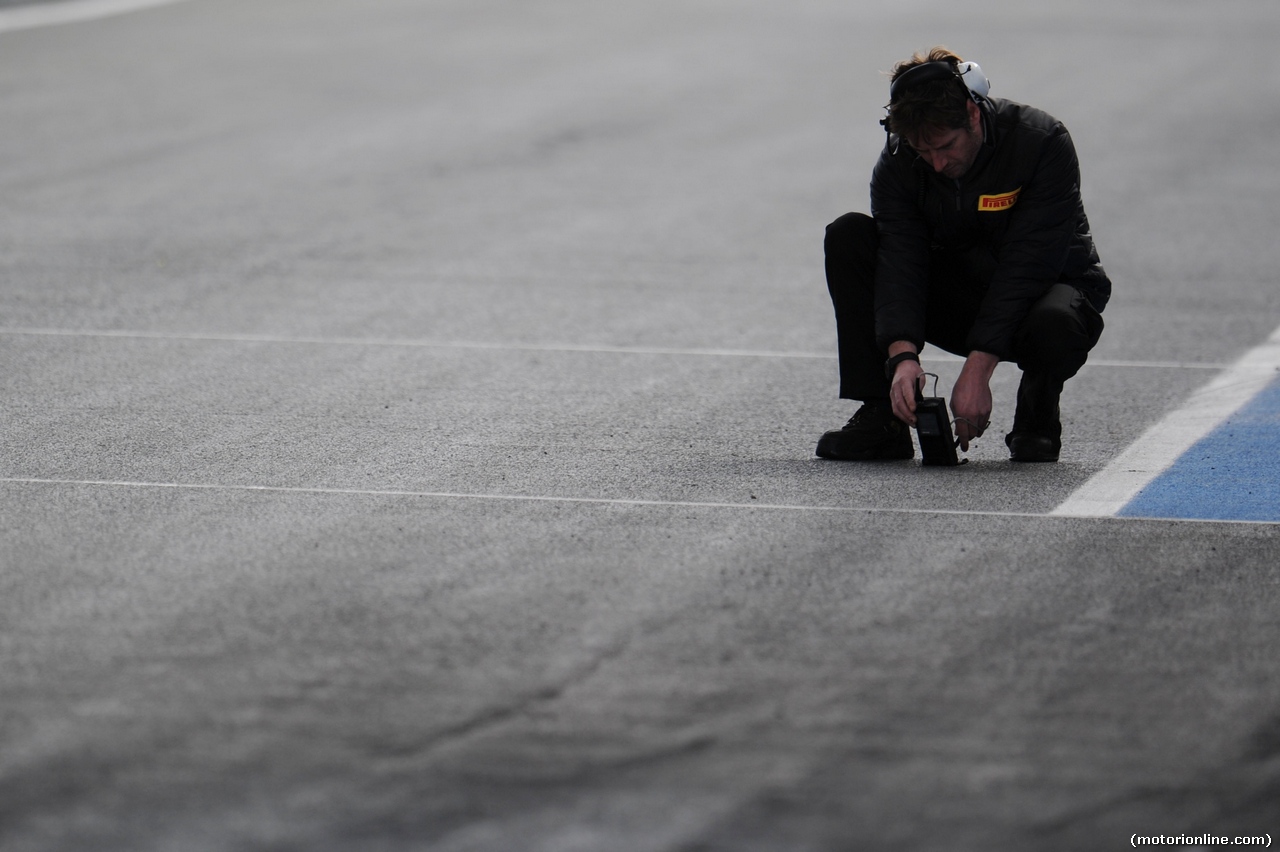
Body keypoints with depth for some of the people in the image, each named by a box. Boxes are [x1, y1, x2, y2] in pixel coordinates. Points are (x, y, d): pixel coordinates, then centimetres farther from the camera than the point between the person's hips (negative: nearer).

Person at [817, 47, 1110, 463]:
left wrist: (977, 367, -36)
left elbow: (1026, 265, -29)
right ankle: (882, 419, -18)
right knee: (848, 236, -18)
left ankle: (1038, 417, -5)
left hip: (1041, 292, -4)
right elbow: (900, 261, -22)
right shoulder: (898, 162, -13)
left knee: (1053, 324, -41)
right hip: (957, 299, 4)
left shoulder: (1043, 142, -24)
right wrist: (902, 354, -41)